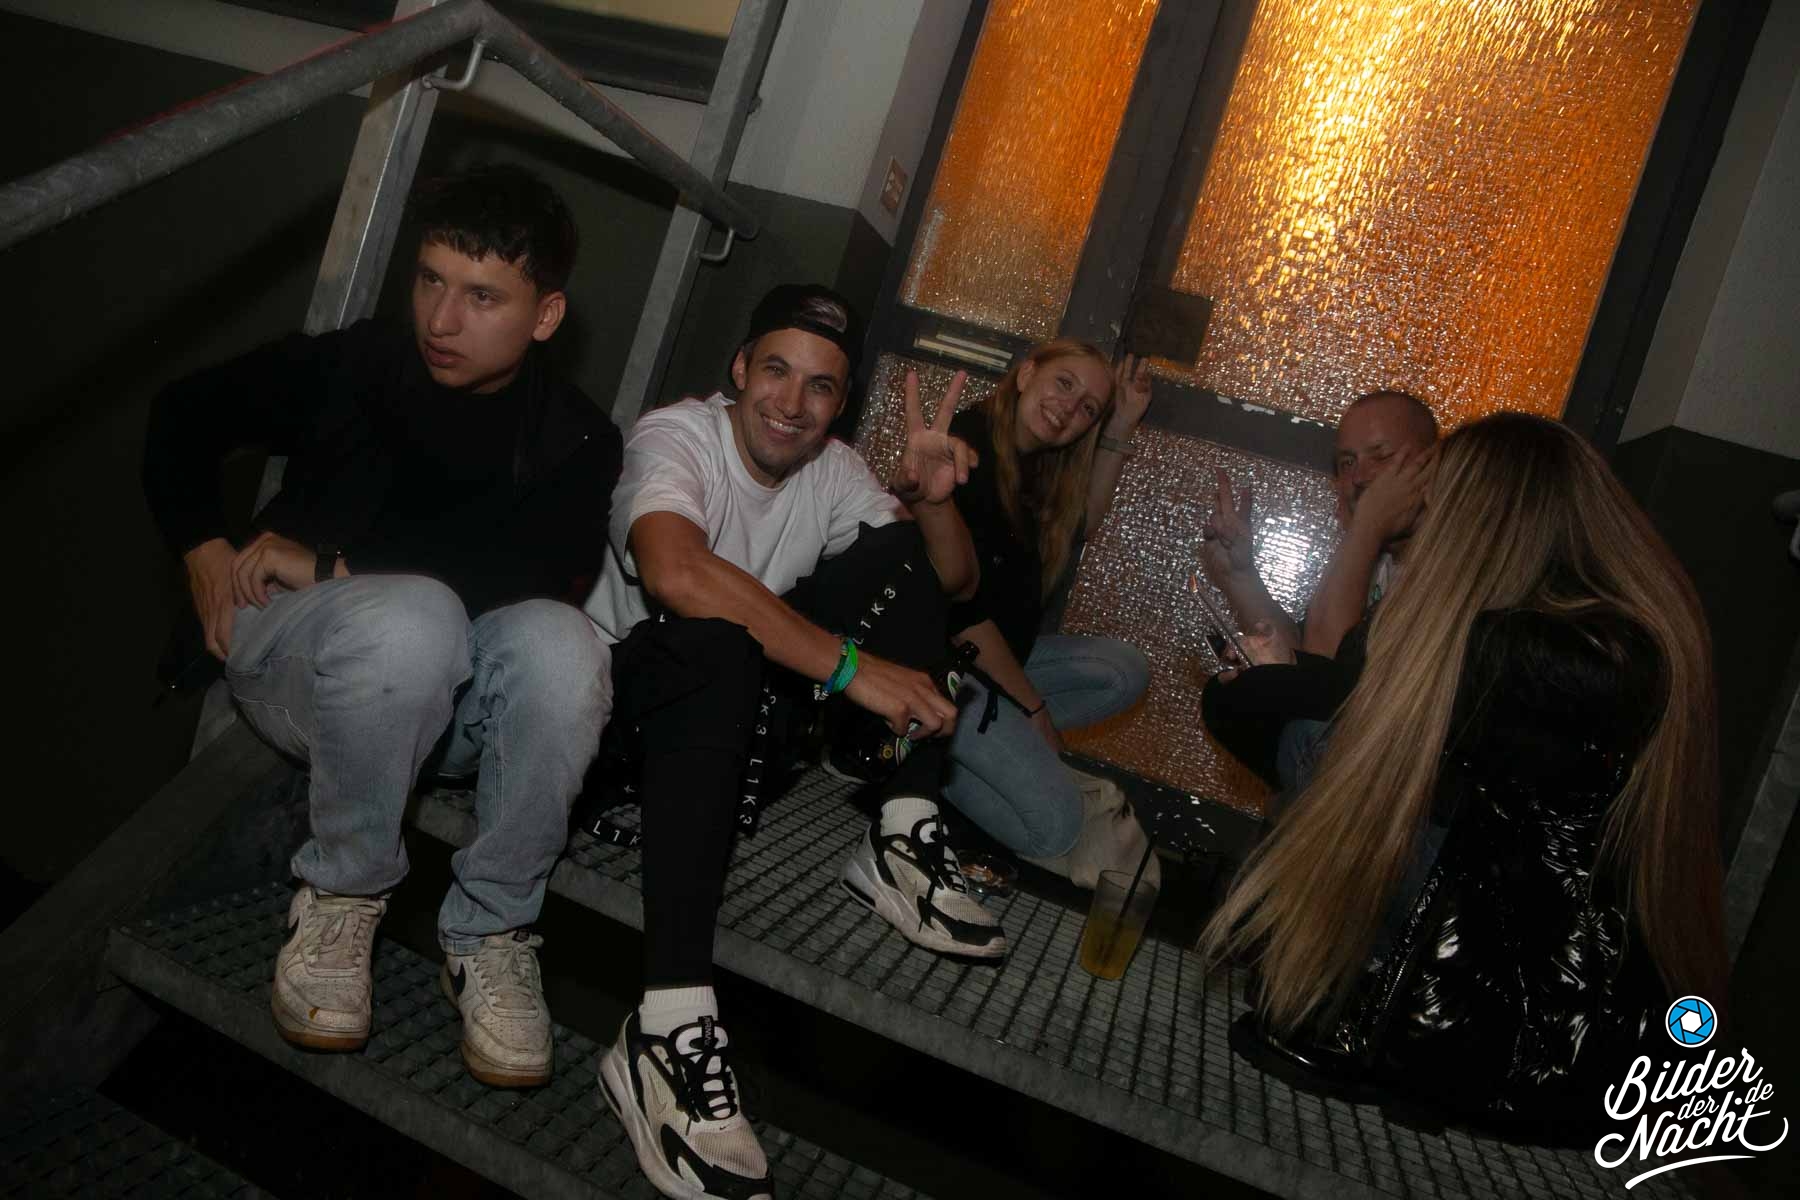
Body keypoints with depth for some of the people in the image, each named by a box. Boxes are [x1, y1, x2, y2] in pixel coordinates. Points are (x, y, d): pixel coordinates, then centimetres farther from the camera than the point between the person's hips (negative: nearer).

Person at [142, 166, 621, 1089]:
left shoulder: (574, 438, -2)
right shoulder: (351, 368, -1)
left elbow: (539, 564, -21)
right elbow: (186, 414, 14)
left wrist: (335, 562, -22)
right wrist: (204, 549, 1)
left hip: (451, 702, 1)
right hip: (294, 659, -1)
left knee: (560, 644, -34)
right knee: (411, 615, -37)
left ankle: (488, 930, -14)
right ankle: (341, 894, -12)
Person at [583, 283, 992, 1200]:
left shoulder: (833, 470, 3)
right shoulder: (676, 438, -18)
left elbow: (954, 584, 6)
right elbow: (676, 575, -40)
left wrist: (934, 500, -17)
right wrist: (852, 665, -41)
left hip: (749, 705, 6)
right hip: (636, 689, -6)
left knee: (900, 549, -7)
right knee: (718, 641, -41)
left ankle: (903, 841, -12)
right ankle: (668, 1032, -47)